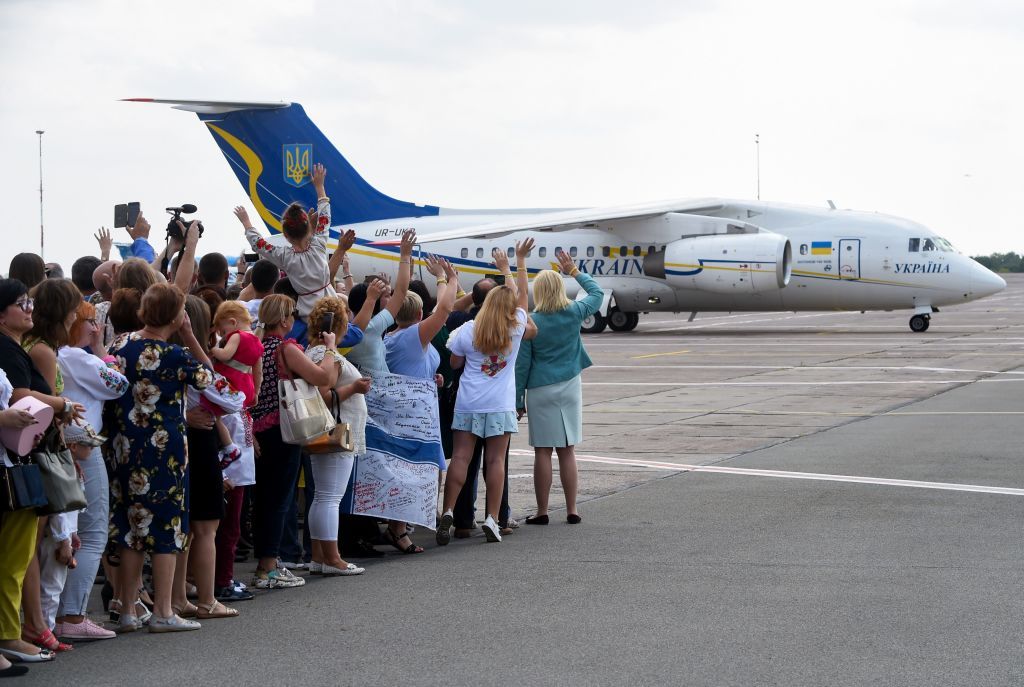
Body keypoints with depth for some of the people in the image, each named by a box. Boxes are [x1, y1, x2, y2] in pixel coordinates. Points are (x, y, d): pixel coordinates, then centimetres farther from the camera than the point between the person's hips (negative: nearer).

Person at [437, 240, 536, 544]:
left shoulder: (468, 330, -3)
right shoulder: (516, 328, -1)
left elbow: (455, 362, 9)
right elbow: (521, 295, 14)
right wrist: (518, 261, 26)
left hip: (468, 404, 1)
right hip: (500, 405, 0)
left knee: (460, 458, 0)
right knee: (495, 460, 1)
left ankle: (448, 512, -8)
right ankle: (492, 518, -1)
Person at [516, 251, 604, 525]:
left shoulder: (531, 322, -10)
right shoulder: (574, 313, -4)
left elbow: (522, 364, -6)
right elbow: (597, 293, 17)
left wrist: (518, 400, 1)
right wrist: (575, 271, 25)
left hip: (540, 390, -3)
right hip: (569, 388, 3)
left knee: (543, 451, 1)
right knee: (567, 451, 8)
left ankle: (542, 512, 5)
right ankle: (572, 510, 10)